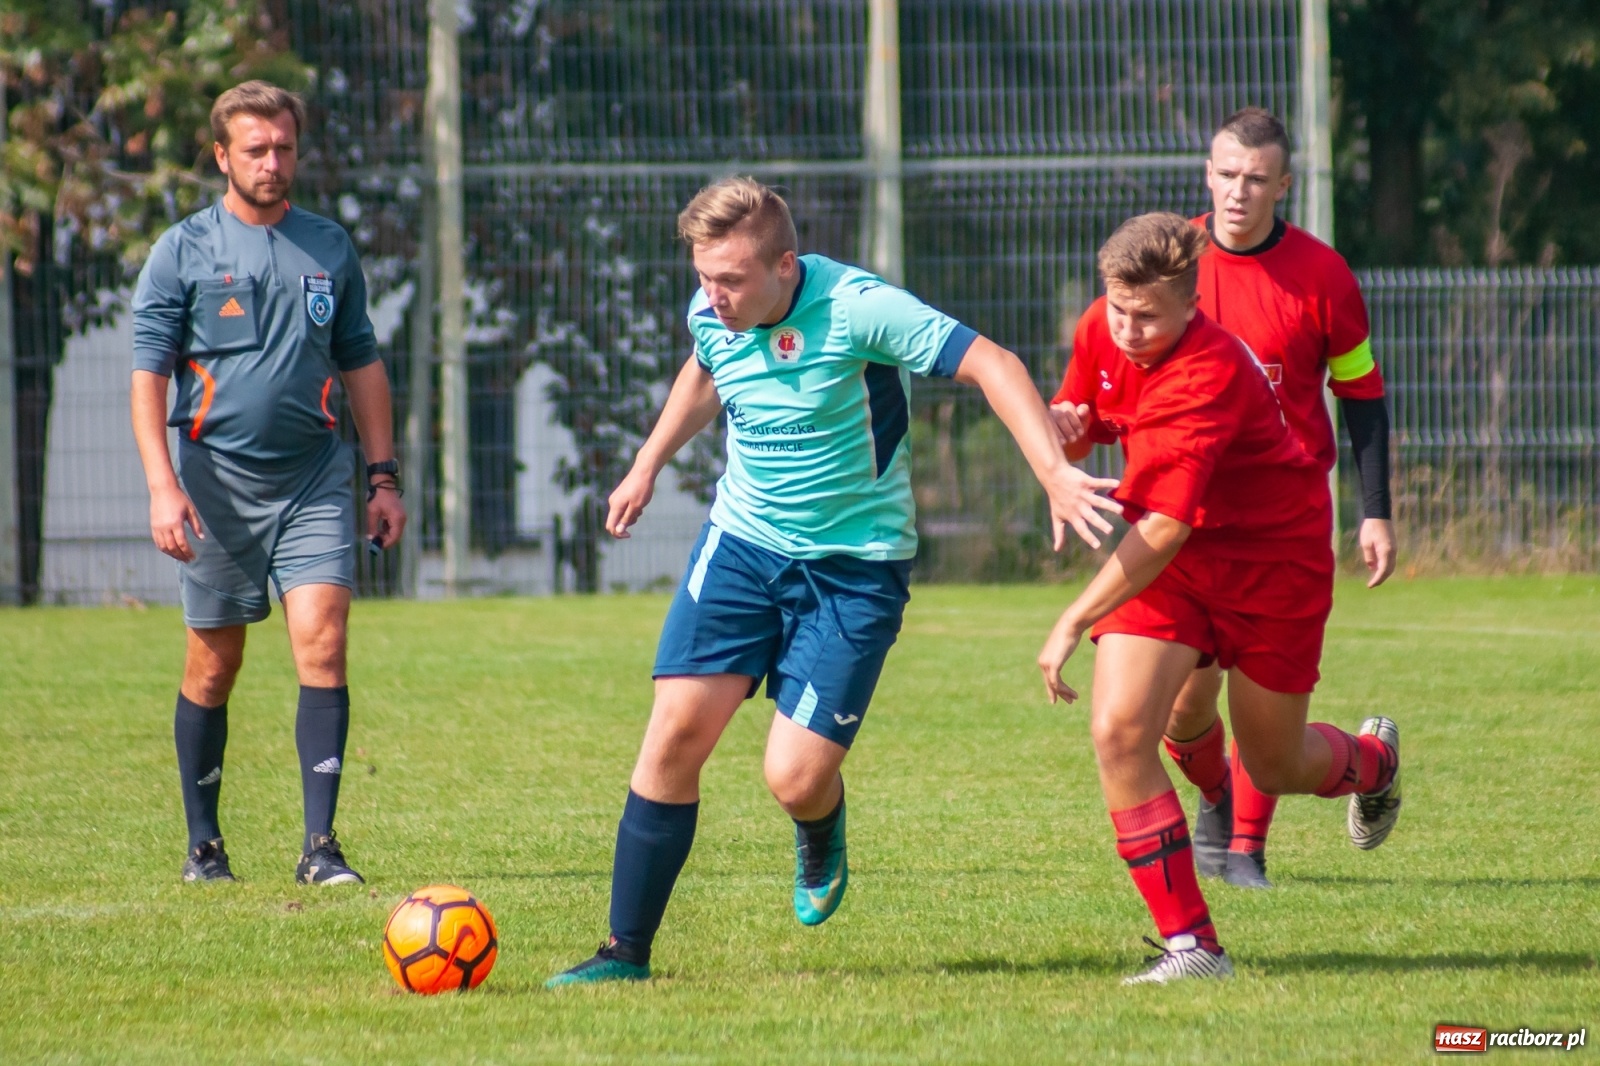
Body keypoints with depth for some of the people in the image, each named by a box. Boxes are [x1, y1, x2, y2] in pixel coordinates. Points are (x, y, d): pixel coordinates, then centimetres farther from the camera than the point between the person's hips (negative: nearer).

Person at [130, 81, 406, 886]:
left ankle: (320, 844, -13)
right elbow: (148, 375, -5)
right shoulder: (182, 252, -1)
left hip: (314, 478, 2)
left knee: (322, 643, -13)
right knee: (213, 666, 5)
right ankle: (203, 843, 20)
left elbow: (361, 365, 17)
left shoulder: (329, 247, 10)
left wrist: (382, 474, 12)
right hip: (218, 480, -2)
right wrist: (162, 485, -17)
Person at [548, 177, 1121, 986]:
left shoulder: (855, 309, -23)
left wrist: (1054, 473, -37)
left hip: (853, 565, -5)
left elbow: (990, 364, -26)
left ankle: (821, 838, 28)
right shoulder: (713, 314, -4)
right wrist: (649, 464, 28)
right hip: (742, 543, 5)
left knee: (796, 777, -13)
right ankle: (625, 952, 2)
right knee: (676, 731, -8)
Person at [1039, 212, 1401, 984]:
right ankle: (1189, 943, -11)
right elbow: (1076, 432, 11)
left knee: (1275, 769, 11)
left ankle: (1372, 760, 50)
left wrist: (1073, 623, -37)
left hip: (1272, 556, -5)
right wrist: (1066, 430, -15)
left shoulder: (1206, 377, -33)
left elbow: (1163, 529, -37)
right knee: (1119, 731, -17)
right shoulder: (1101, 331, -9)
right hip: (1171, 562, 6)